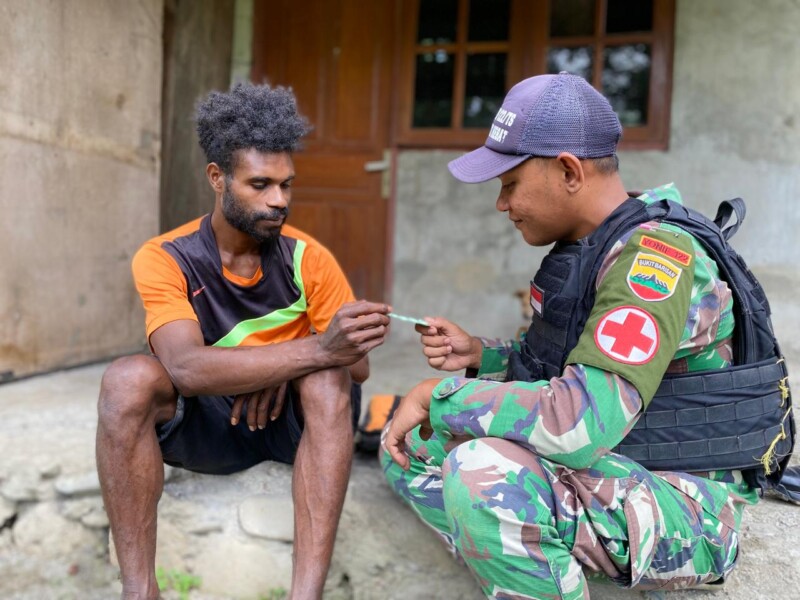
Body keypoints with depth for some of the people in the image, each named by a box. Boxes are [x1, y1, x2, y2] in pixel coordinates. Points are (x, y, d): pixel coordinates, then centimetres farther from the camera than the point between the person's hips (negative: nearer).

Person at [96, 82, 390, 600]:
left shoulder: (309, 258, -9)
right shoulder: (164, 260, -13)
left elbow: (357, 366, -7)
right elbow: (188, 368, -31)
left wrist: (282, 368, -27)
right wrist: (315, 348, -42)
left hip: (291, 420, 1)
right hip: (207, 425, 0)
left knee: (325, 380, -31)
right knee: (128, 378, -28)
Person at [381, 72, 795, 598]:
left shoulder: (656, 254, -24)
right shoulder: (582, 248, 5)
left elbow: (581, 424, -34)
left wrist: (439, 396, -21)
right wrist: (478, 354, 0)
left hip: (680, 506, -9)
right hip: (601, 468, 9)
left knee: (480, 472, -35)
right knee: (409, 446, 6)